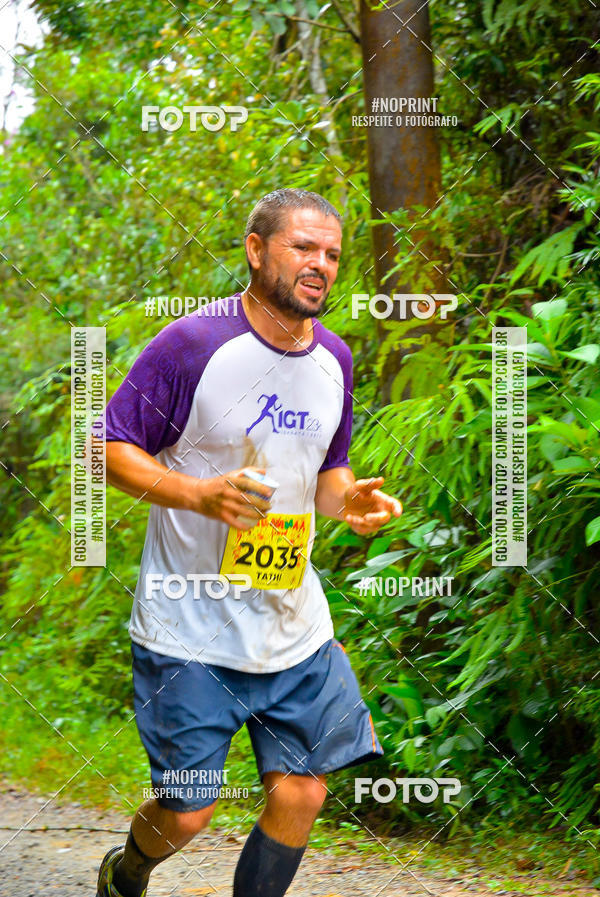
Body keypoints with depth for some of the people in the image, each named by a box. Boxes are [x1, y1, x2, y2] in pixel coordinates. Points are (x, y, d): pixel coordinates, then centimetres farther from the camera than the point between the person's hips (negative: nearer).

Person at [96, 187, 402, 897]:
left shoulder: (333, 360, 8)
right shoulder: (192, 345, -12)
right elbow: (112, 450, -9)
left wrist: (350, 499, -3)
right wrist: (200, 495, -24)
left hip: (295, 624, 5)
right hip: (190, 626, -5)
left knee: (301, 795, 0)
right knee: (186, 814, 1)